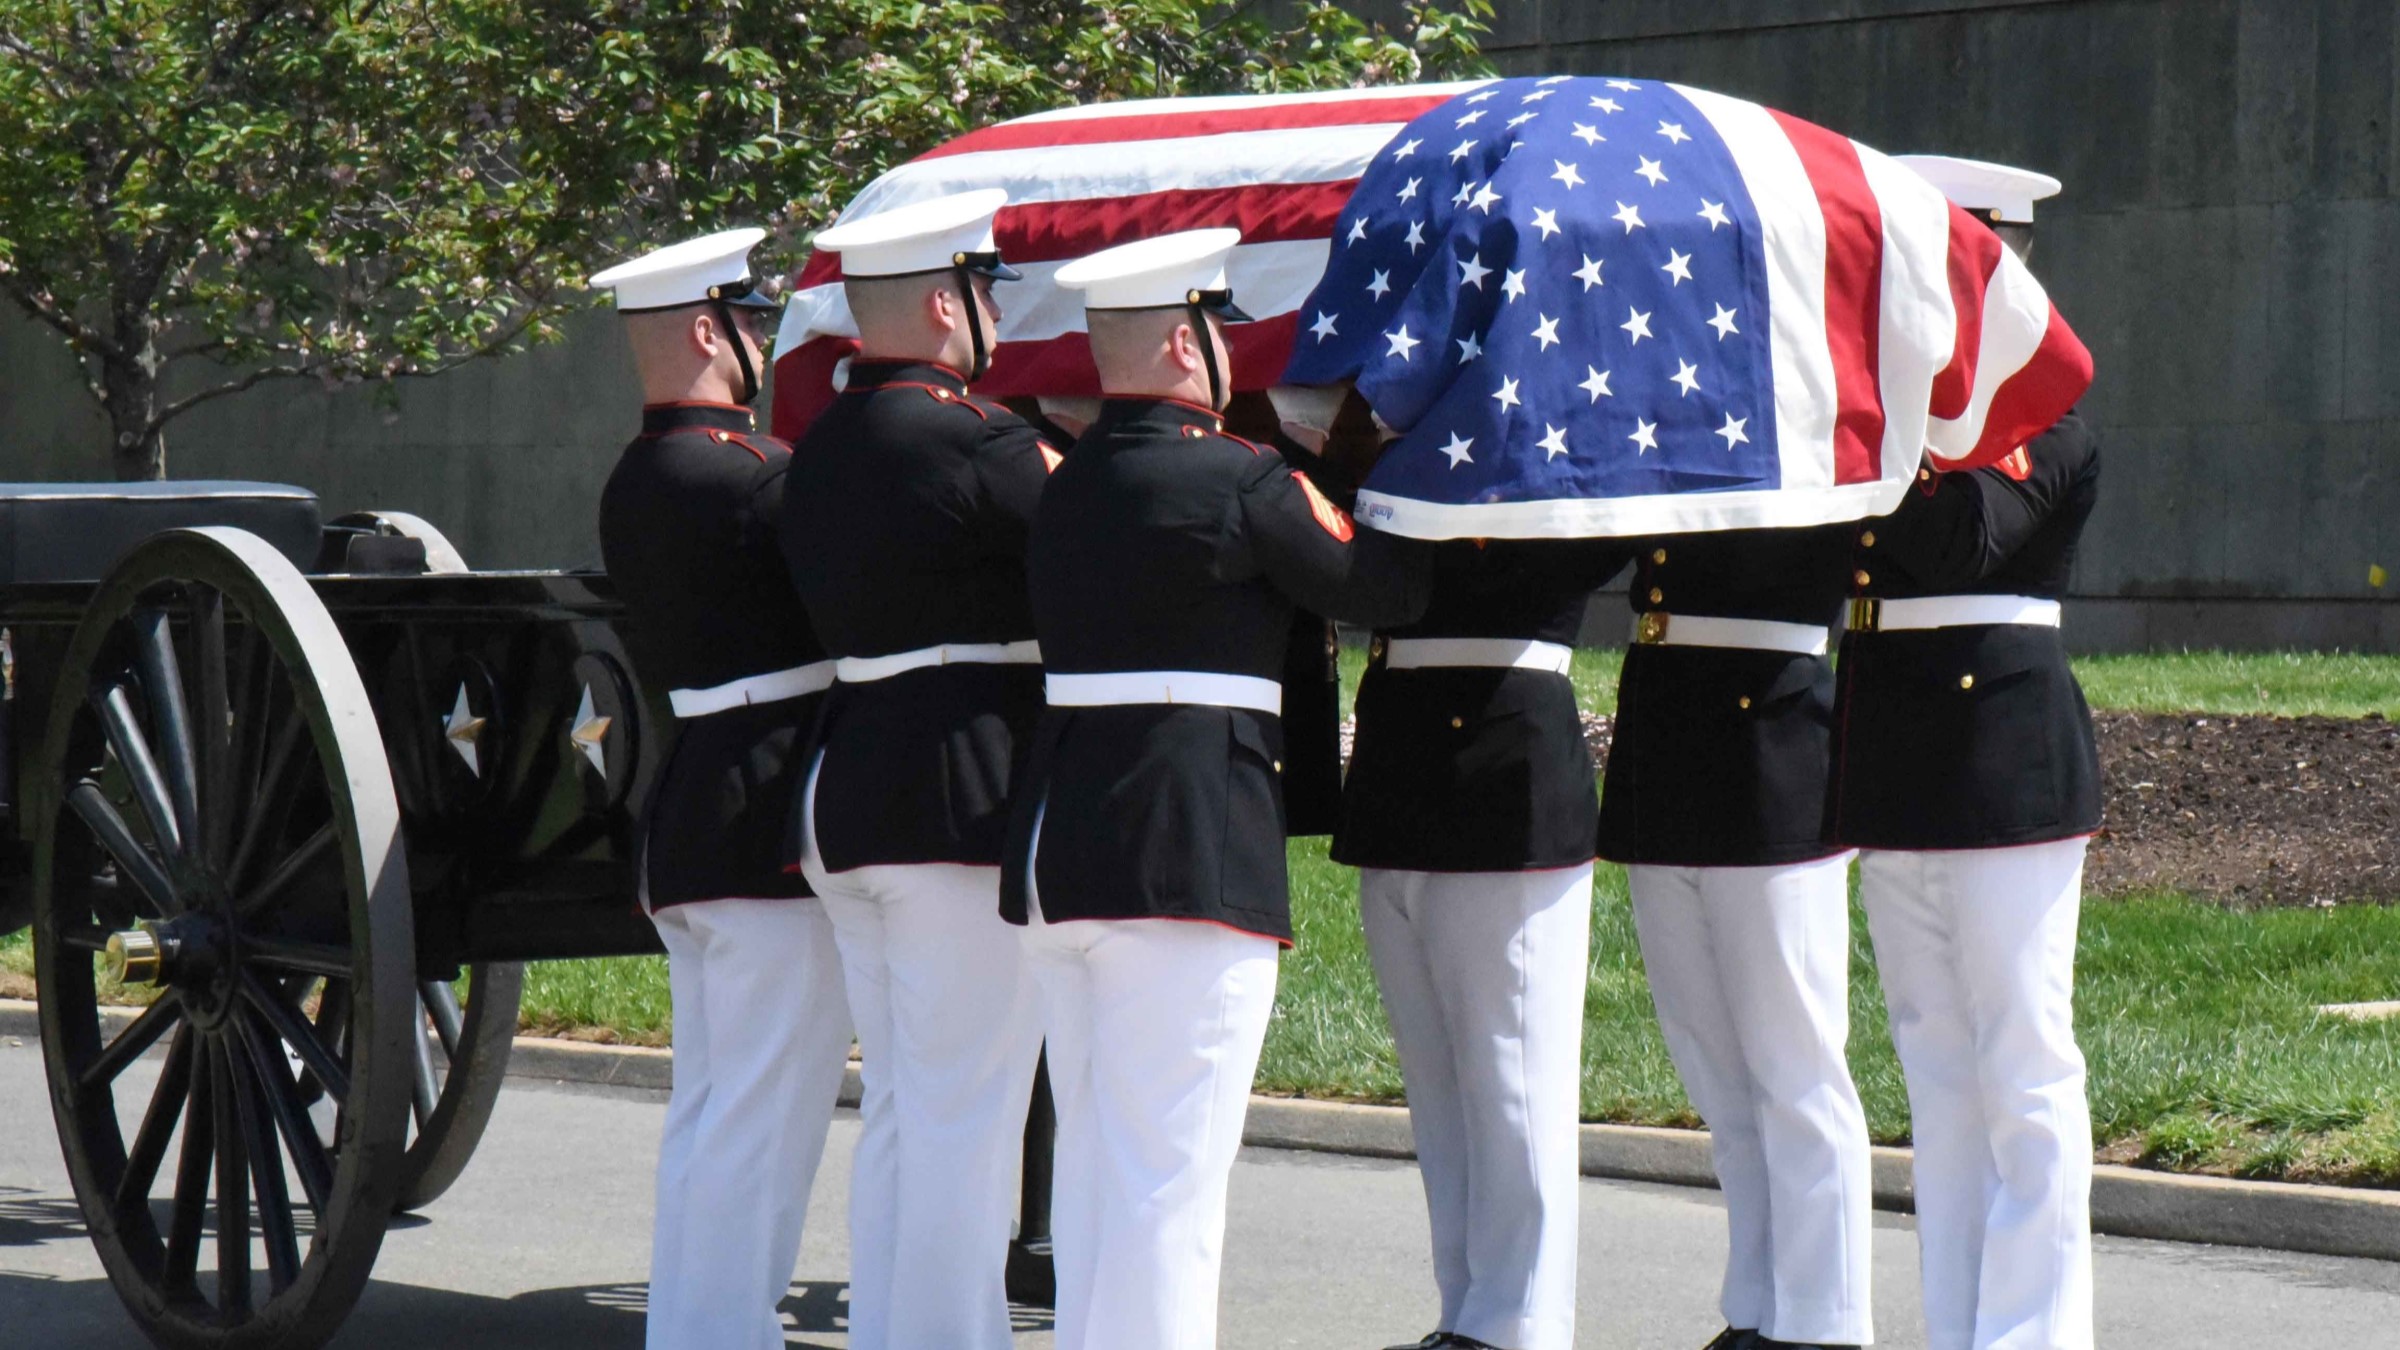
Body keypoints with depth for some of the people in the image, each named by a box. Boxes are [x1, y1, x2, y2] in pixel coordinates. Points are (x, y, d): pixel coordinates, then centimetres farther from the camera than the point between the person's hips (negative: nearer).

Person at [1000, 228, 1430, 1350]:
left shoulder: (1062, 487, 12)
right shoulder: (1234, 480, -9)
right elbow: (1387, 591, -1)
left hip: (1054, 844, 8)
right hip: (1189, 864, -8)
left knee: (1091, 1167, 15)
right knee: (1169, 1178, -6)